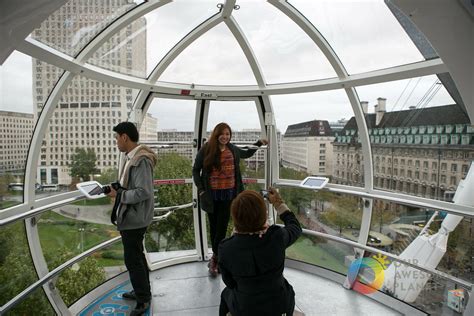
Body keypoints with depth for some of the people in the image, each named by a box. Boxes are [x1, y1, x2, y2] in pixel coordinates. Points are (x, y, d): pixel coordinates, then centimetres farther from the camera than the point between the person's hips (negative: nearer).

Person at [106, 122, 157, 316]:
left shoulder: (141, 160, -23)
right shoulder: (133, 157, 7)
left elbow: (143, 192, -27)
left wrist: (118, 194, -18)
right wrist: (116, 188, 4)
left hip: (134, 219, -10)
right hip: (130, 217, 10)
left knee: (132, 259, 2)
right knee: (136, 256, 21)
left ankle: (143, 299, 20)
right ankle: (142, 291, 38)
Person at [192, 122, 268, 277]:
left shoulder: (232, 149, 5)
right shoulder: (206, 149, -6)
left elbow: (246, 154, 26)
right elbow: (196, 170, 1)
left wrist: (259, 143, 18)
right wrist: (201, 189, -7)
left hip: (228, 194, 2)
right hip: (212, 195, -1)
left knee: (222, 227, 2)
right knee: (214, 227, 11)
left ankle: (215, 258, 16)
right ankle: (217, 257, 28)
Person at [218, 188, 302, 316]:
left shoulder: (225, 249, -26)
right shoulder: (277, 236, -27)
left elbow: (230, 283, -7)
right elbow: (295, 228, -2)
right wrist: (279, 203, 7)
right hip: (279, 306, 1)